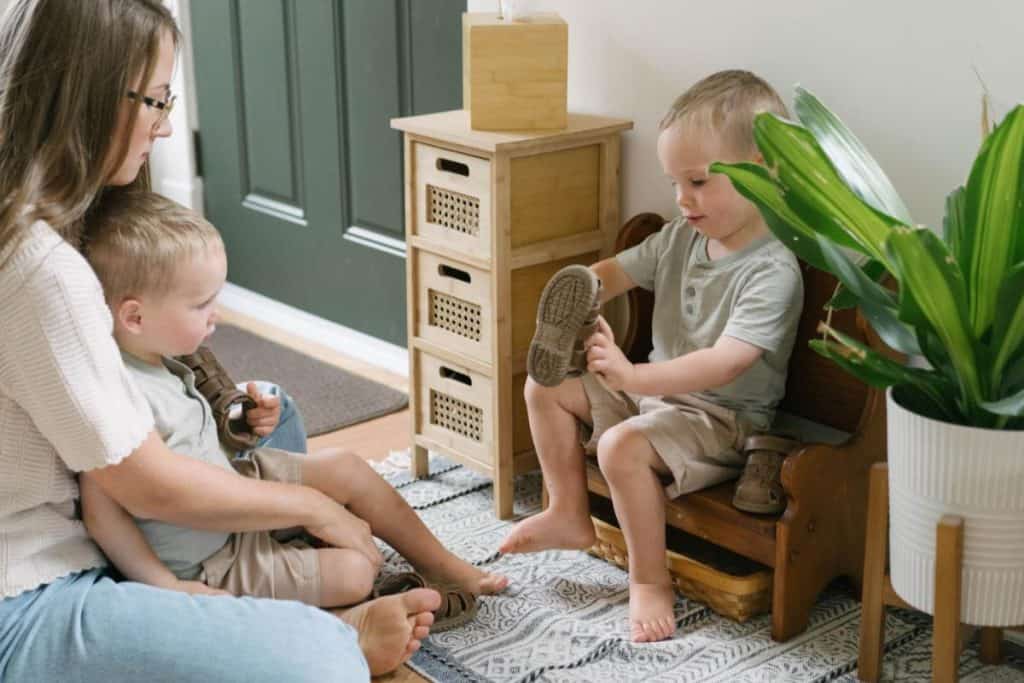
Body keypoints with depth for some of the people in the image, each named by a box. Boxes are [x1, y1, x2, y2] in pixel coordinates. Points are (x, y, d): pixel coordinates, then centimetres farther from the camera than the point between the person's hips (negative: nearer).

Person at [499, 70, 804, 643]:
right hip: (657, 392, 9)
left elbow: (724, 364, -34)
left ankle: (650, 579, -14)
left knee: (623, 445, -33)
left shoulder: (772, 271, -25)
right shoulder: (682, 237, 1)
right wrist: (581, 288, -15)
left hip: (723, 418, -9)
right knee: (546, 388, 8)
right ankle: (570, 515, 16)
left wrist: (633, 376, -42)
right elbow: (618, 270, 9)